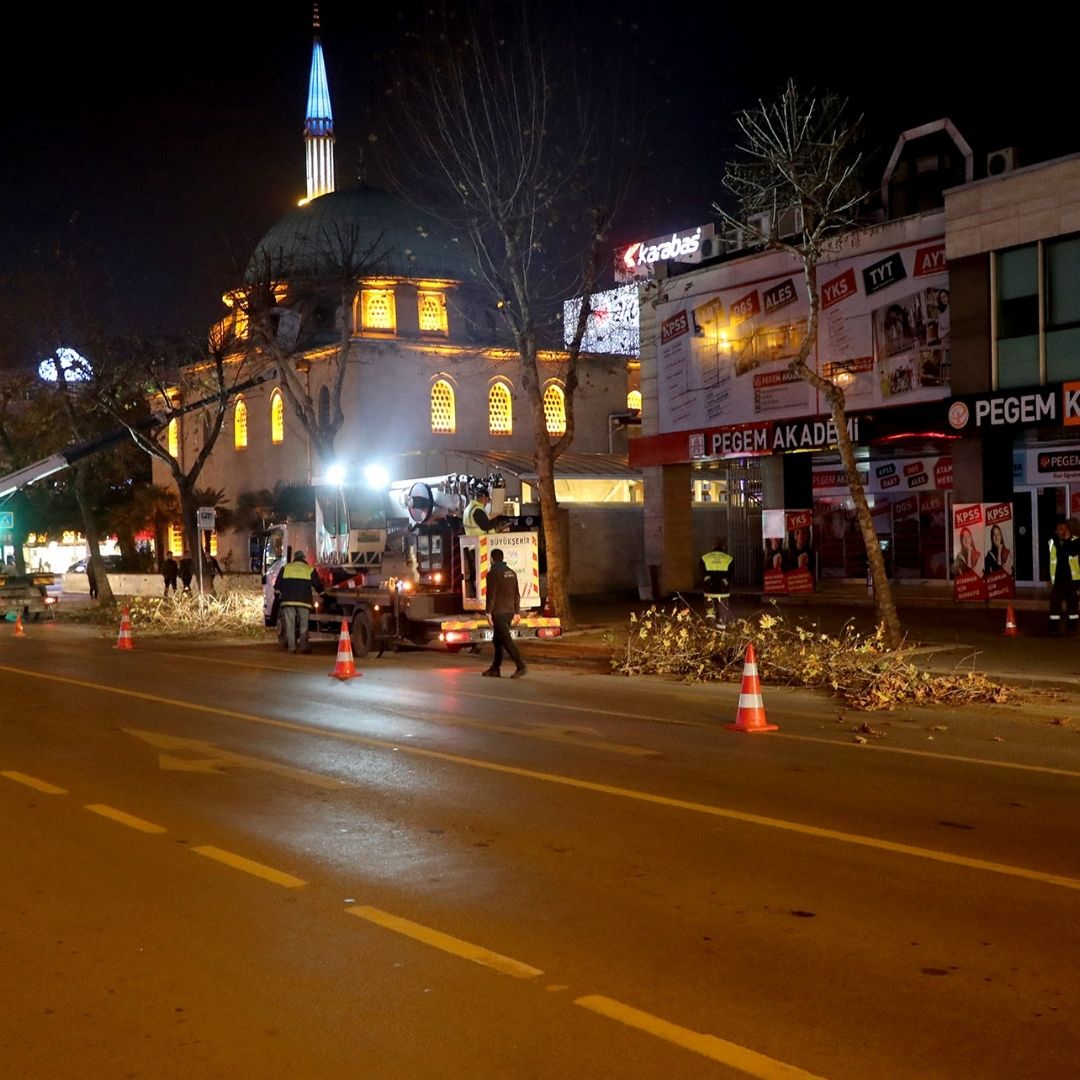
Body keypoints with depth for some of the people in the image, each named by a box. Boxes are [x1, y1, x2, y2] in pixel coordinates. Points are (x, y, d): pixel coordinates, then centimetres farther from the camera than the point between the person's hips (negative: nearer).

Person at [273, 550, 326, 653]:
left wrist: (277, 596, 18)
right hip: (304, 601, -1)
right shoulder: (310, 570, 9)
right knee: (304, 625, 4)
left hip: (288, 600, 1)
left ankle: (291, 647, -1)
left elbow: (277, 585, 10)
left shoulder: (285, 568, 12)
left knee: (289, 624, 3)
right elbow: (318, 586, 12)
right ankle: (303, 645, -3)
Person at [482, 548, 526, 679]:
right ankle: (495, 669, 18)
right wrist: (517, 612, 18)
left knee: (506, 640, -10)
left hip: (498, 612, -8)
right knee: (498, 639, 15)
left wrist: (489, 612, -14)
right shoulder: (511, 573, 14)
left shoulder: (493, 573, -9)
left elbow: (491, 594, -15)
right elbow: (516, 594, 15)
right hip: (509, 612, 8)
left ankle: (521, 666, -19)